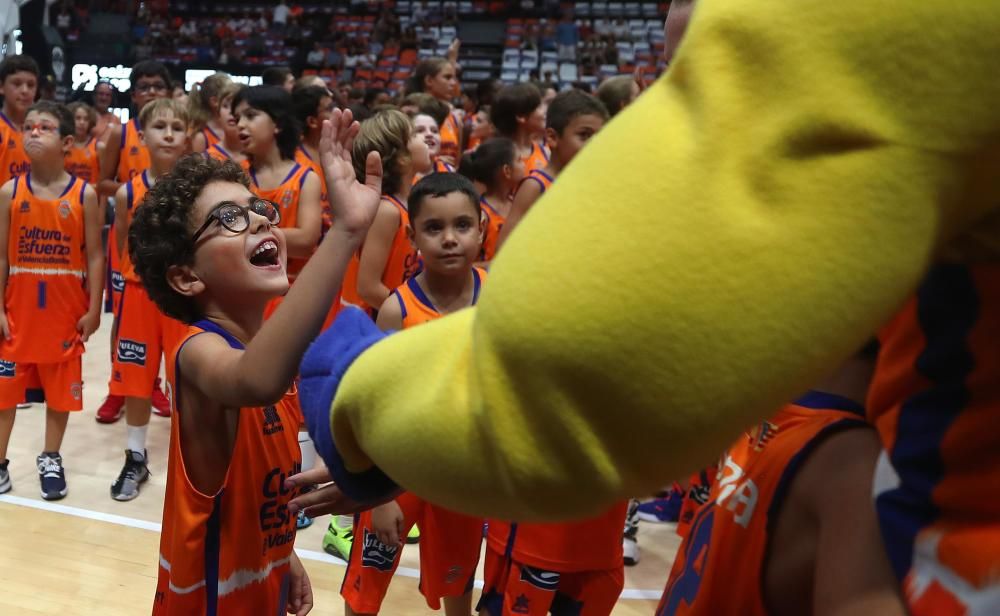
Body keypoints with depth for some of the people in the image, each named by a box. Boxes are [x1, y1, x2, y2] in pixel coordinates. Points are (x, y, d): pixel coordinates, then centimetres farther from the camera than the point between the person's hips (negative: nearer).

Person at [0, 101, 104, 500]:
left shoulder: (84, 194, -5)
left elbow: (94, 255, -3)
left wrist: (93, 309, -6)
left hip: (66, 311, -1)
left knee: (61, 390, 10)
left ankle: (50, 460, 27)